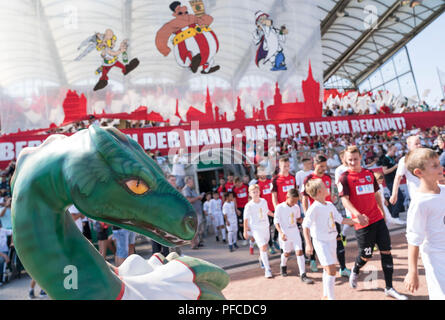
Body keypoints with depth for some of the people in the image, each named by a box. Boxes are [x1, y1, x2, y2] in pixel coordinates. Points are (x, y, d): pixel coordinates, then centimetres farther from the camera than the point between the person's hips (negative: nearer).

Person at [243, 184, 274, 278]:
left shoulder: (264, 201, 0)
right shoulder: (249, 206, -13)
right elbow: (246, 219, -7)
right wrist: (245, 231, -4)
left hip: (265, 227, 5)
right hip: (256, 229, -5)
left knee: (264, 246, 16)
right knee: (263, 247, -14)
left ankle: (261, 259, 46)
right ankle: (267, 269, -9)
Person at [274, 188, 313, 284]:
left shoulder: (296, 207, 0)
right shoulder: (280, 207, -13)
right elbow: (276, 221, -11)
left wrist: (304, 220, -7)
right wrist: (281, 233, -23)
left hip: (295, 232, 3)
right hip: (285, 234, -3)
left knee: (299, 252, -5)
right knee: (287, 253, 13)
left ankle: (303, 275, 0)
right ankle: (283, 266, 44)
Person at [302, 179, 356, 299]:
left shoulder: (330, 205, 6)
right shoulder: (314, 208, -18)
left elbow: (341, 219, 13)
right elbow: (305, 226, -20)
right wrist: (308, 244, -26)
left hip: (332, 240, 8)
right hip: (321, 242, -8)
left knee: (328, 270, 17)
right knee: (331, 270, -11)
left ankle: (325, 296, 31)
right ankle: (330, 297, -1)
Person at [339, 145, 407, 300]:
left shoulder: (369, 174, 9)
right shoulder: (345, 178, -9)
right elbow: (344, 200, -18)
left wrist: (382, 210, 21)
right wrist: (357, 214, -32)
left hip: (378, 219, 5)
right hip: (363, 222, -5)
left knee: (386, 251, 5)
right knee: (366, 255, 5)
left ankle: (389, 288, 17)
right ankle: (355, 272, 38)